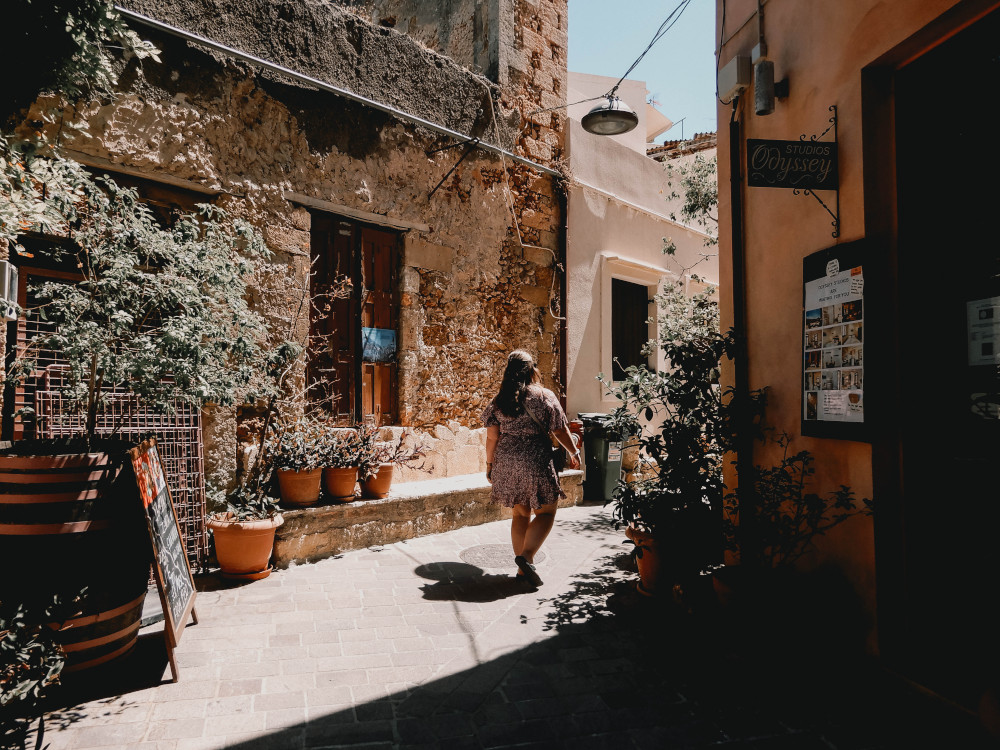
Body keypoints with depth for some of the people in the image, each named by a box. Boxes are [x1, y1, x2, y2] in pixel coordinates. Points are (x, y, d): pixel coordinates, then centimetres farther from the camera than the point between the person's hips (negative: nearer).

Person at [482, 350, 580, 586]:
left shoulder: (498, 401, 4)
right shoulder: (544, 396, -6)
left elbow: (492, 436, 4)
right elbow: (560, 430, -2)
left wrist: (490, 464, 14)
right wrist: (574, 453, 13)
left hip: (506, 464, 5)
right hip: (535, 462, -5)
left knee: (520, 513, 16)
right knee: (545, 512, 7)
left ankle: (522, 567, 19)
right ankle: (526, 556, -10)